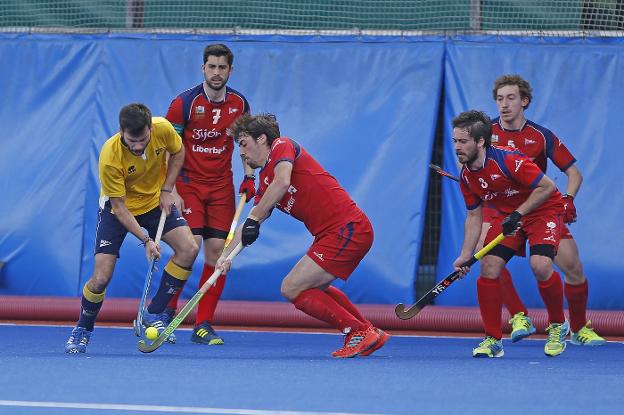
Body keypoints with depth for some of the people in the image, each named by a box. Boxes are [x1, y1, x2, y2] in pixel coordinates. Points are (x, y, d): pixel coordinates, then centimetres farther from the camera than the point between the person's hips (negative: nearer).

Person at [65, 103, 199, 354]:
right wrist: (145, 240, -32)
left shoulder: (163, 129, -26)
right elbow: (119, 207, -26)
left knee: (188, 249, -17)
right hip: (118, 208, -4)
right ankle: (82, 330, 14)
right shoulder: (110, 158, -35)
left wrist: (166, 190, -9)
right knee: (101, 277, -14)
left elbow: (178, 153, -1)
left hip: (156, 201, 4)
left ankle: (153, 314, -3)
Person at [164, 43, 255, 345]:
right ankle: (166, 312, 1)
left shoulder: (239, 104, 3)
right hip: (188, 182, -4)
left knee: (217, 251, -2)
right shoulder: (184, 103, -9)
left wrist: (249, 176, 6)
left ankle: (203, 325, 3)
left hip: (222, 185, 4)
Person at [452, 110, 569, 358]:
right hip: (508, 216, 6)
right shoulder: (466, 176, -7)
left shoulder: (509, 160, -29)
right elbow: (474, 216, 4)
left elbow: (548, 187, -24)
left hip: (543, 209, -6)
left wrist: (519, 213, -26)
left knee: (540, 265, -27)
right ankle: (492, 340, 1)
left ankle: (558, 325, -1)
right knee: (489, 268, -10)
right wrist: (465, 256, -4)